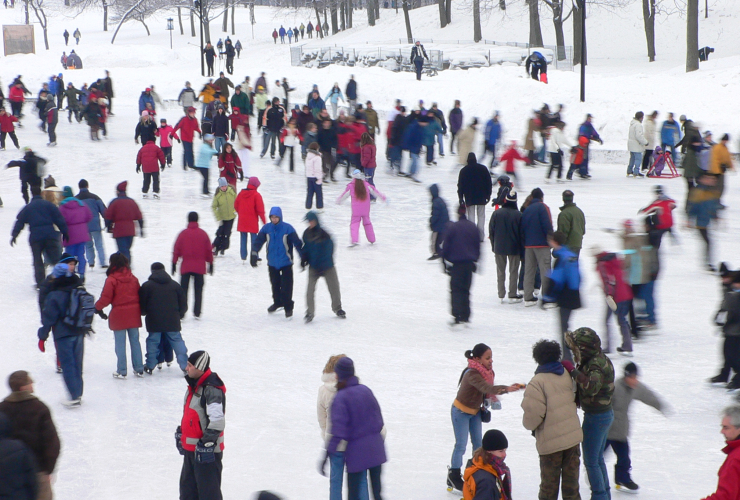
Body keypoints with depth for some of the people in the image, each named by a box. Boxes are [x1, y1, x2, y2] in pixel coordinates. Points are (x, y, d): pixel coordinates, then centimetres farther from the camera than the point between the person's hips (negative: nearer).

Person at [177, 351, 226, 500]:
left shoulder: (212, 389, -22)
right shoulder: (194, 385, 11)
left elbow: (217, 420, -26)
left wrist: (207, 443, -25)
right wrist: (181, 432, 27)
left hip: (207, 450, -10)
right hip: (190, 447, 10)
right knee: (188, 486, 21)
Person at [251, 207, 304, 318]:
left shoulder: (287, 228, -12)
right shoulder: (266, 228, -4)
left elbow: (297, 243, -8)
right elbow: (258, 241, 1)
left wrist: (304, 258, -7)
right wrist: (254, 255, -8)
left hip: (286, 263, -4)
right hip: (272, 263, 4)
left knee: (286, 286, -5)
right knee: (275, 284, 16)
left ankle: (288, 307, 6)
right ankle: (277, 302, 36)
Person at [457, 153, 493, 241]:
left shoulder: (463, 170, 1)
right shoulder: (483, 168, 4)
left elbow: (460, 185, 2)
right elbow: (489, 183, 6)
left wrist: (461, 198, 5)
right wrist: (488, 195, 12)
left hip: (469, 197, -1)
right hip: (482, 197, 1)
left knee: (471, 216, 2)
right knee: (481, 216, 7)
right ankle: (481, 236, 4)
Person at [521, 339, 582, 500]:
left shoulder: (538, 382, -18)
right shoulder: (566, 376, 3)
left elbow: (533, 413, -19)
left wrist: (529, 424, 0)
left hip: (551, 440, -6)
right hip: (573, 435, 6)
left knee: (549, 482, 8)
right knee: (571, 478, 15)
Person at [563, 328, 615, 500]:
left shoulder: (595, 364, -24)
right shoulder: (600, 358, 6)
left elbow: (592, 385, -41)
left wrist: (573, 370, -34)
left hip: (595, 417, -10)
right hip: (605, 413, 10)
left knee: (591, 461, 3)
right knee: (598, 458, 21)